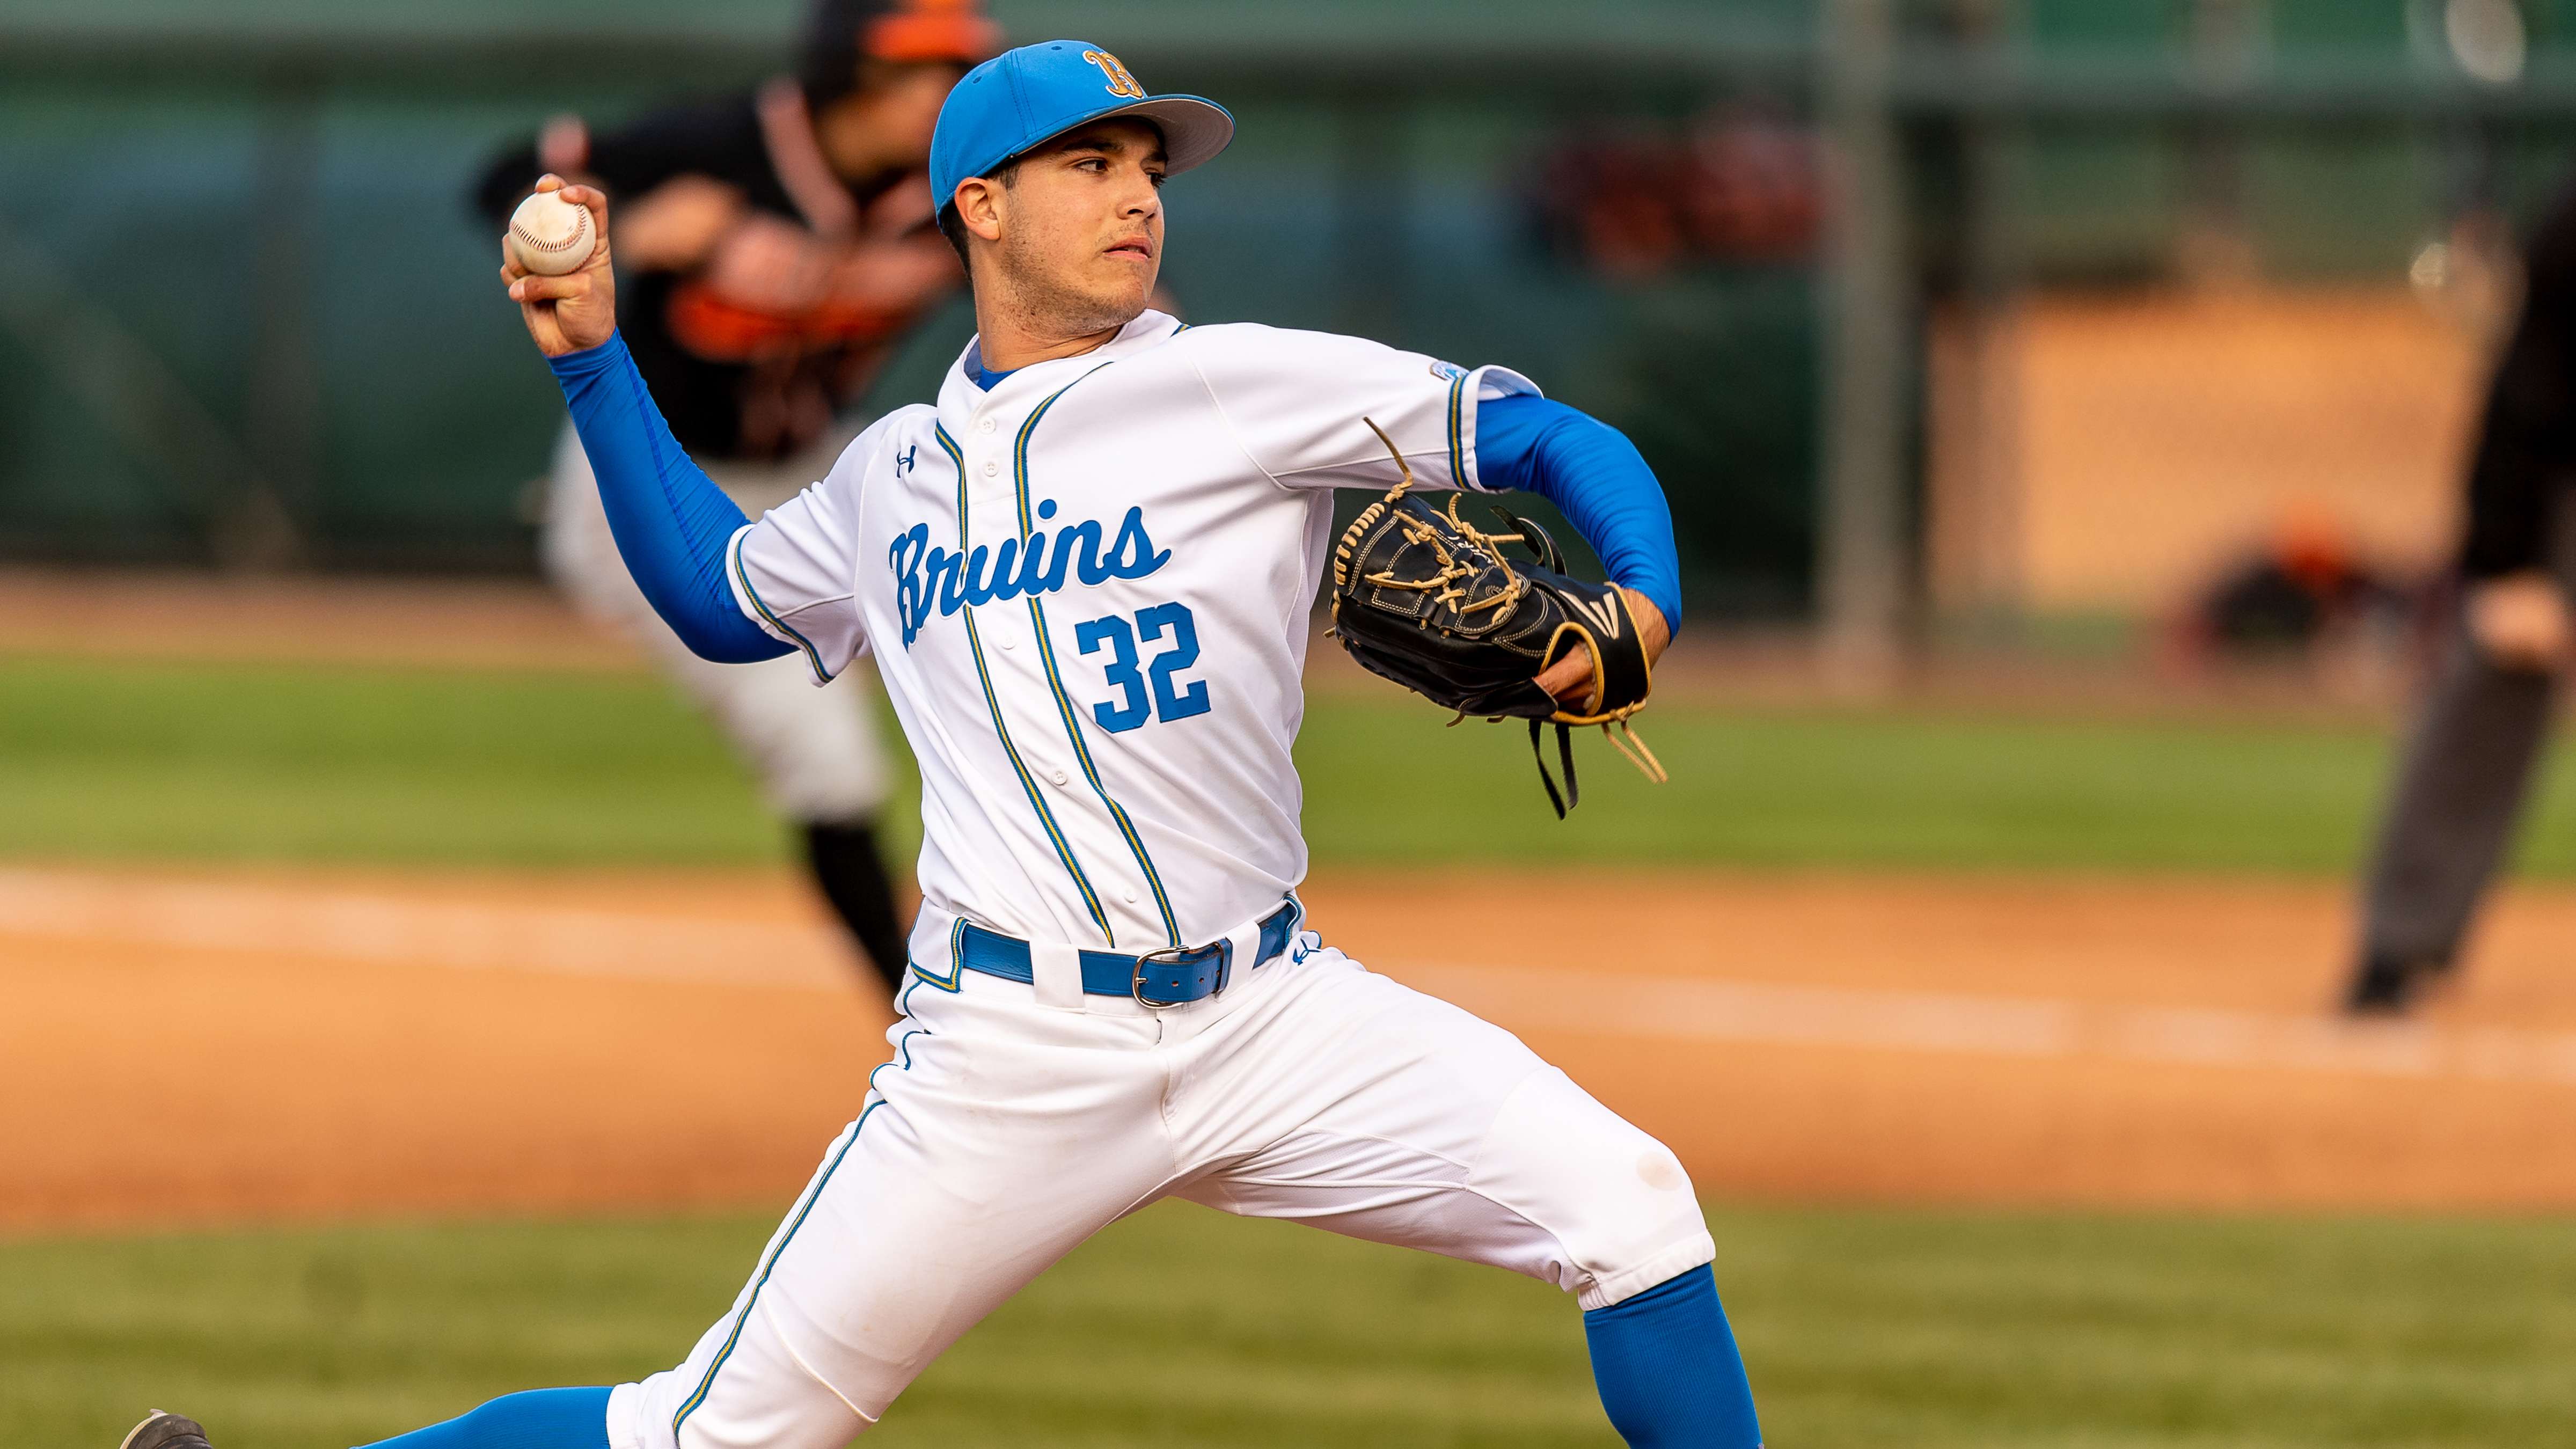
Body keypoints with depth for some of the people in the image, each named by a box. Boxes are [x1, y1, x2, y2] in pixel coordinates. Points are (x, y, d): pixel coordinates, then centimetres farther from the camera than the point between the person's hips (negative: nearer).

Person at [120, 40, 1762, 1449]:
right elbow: (718, 593, 33)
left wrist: (1640, 605, -19)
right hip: (1012, 1049, 1)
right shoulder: (894, 474, 14)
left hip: (1271, 1010, 0)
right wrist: (598, 362, 26)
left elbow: (1544, 437, -1)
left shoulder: (1242, 386, 3)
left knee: (1624, 1204, -18)